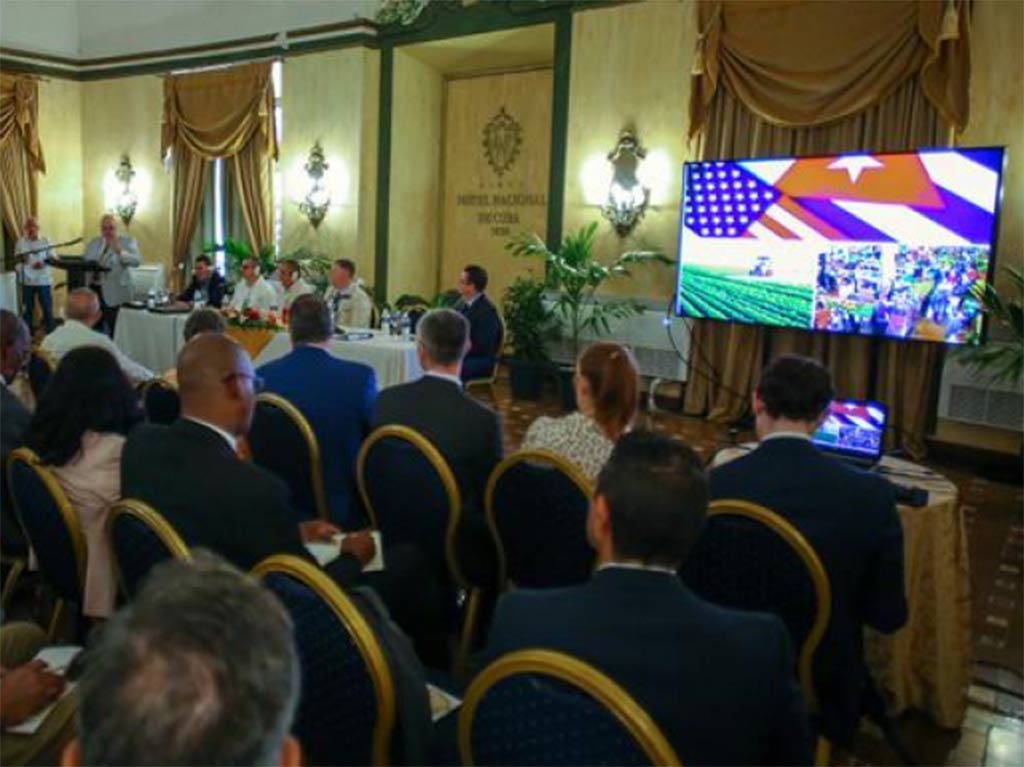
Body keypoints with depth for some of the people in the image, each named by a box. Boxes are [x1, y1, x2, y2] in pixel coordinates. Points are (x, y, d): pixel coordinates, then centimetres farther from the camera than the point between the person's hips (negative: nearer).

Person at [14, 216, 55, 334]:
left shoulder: (45, 241, 1)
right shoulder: (20, 242, 5)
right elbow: (16, 259, 7)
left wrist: (44, 263, -20)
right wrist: (21, 260, -16)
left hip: (43, 280, -1)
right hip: (27, 281, 1)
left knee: (47, 308, 1)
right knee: (27, 309, 7)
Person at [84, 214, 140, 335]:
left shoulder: (128, 241, -1)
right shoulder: (93, 242, 15)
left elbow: (137, 261, -16)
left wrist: (120, 252, -30)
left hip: (115, 294, -5)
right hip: (94, 290, 5)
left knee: (115, 331, -5)